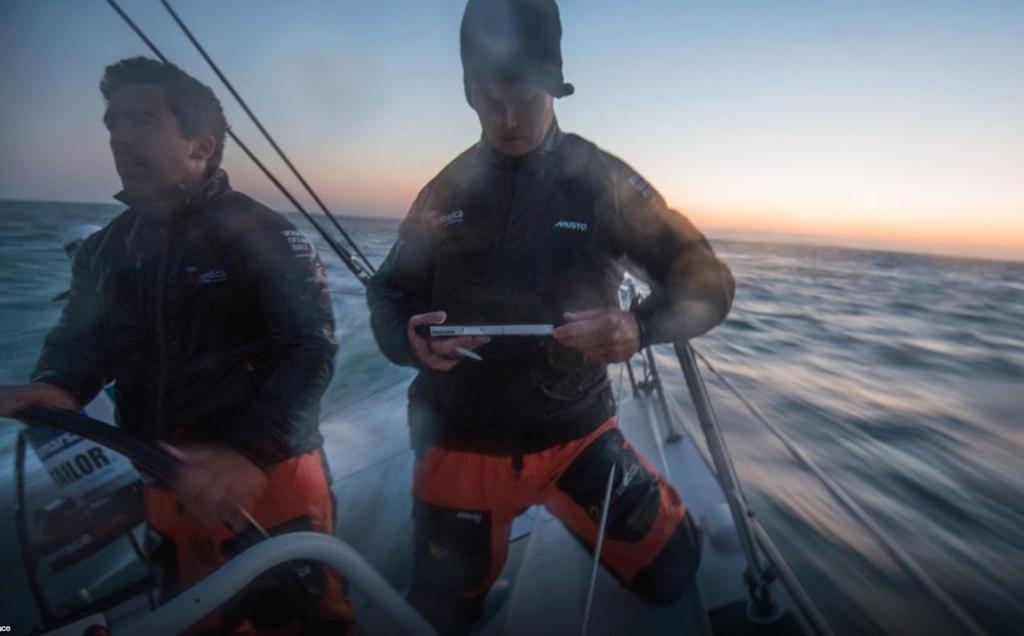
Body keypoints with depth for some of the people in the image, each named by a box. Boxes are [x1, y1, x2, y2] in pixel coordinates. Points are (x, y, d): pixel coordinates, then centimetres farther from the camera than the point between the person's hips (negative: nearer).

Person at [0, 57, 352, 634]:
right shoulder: (106, 250, 8)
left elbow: (312, 349, -21)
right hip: (168, 490, 7)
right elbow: (80, 342, 10)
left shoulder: (263, 235, -13)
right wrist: (54, 388, -14)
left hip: (270, 481, -6)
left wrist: (252, 452, -33)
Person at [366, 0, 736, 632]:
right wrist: (408, 338, -19)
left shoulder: (601, 179, -9)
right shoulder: (445, 192, 0)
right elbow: (389, 292, 6)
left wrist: (638, 328, -31)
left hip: (573, 433, -1)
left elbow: (709, 283, -9)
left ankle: (560, 508, 28)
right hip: (463, 443, 2)